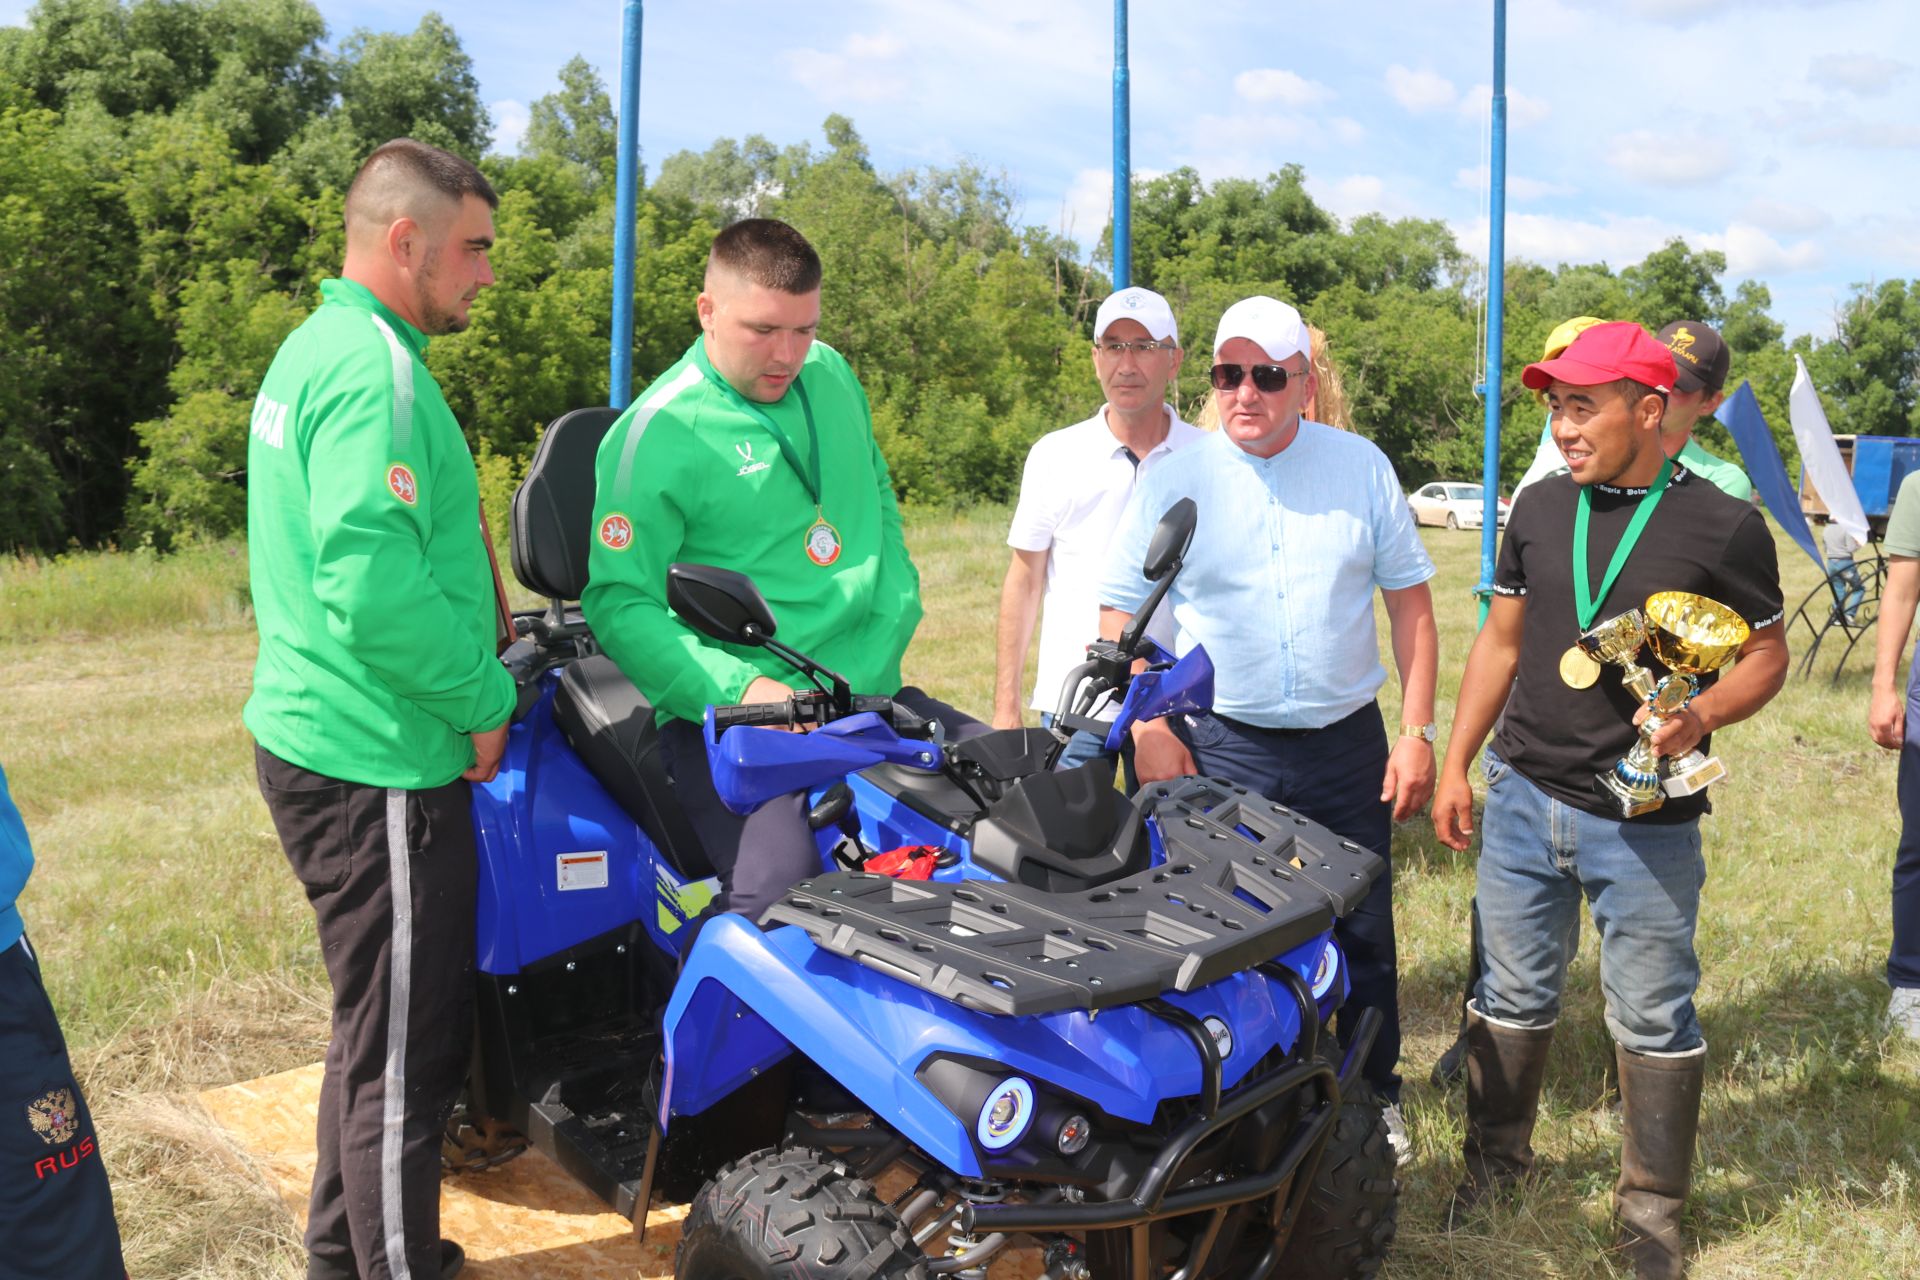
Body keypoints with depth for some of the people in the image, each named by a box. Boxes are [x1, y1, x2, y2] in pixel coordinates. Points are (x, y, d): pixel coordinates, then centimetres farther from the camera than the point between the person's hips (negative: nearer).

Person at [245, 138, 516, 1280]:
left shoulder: (314, 349, 15)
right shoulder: (376, 370, -19)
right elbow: (376, 591, -29)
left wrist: (473, 660, 19)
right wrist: (484, 697, -15)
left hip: (318, 739, 11)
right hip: (380, 766, -11)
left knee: (378, 1033, 23)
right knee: (406, 1054, 1)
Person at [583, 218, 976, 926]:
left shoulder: (832, 375, 12)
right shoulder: (655, 435, -9)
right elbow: (619, 603, -11)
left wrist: (898, 607, 13)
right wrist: (734, 688, -24)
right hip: (729, 720, -7)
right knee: (780, 885, -30)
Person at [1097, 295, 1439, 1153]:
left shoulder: (1361, 465, 2)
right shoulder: (1175, 479, -2)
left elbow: (1410, 600, 6)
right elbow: (1120, 614, 1)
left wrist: (1416, 731, 0)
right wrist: (1149, 729, -9)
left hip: (1347, 744, 2)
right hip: (1219, 751, -1)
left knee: (1364, 937, 12)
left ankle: (1374, 1097, 31)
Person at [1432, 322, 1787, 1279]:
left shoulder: (1723, 526, -9)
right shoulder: (1541, 508, 4)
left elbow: (1767, 655, 0)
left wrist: (1699, 716, -20)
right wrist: (1456, 764, 10)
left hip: (1645, 820, -4)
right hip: (1523, 797, 4)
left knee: (1652, 1019, 7)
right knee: (1512, 994, 15)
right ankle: (1495, 1158, 34)